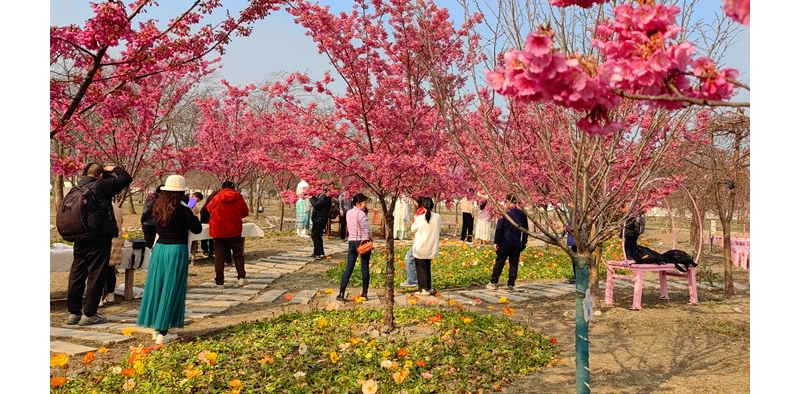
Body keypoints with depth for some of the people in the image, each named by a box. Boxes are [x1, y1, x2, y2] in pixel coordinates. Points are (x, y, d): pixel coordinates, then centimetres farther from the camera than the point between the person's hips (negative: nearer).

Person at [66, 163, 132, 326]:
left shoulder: (79, 187, 8)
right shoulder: (101, 186, -12)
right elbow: (126, 178, -11)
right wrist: (114, 169, 5)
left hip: (79, 239, 7)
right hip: (99, 239, -7)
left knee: (76, 275, 12)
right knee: (95, 276, 0)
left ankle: (73, 313, 18)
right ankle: (89, 314, 3)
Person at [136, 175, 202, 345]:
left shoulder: (158, 207, 3)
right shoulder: (182, 210, -14)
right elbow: (197, 229, -9)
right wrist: (194, 215, 9)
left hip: (159, 248, 6)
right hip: (177, 250, -6)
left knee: (157, 287, 13)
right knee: (171, 290, 1)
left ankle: (157, 328, 22)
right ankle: (162, 333, 4)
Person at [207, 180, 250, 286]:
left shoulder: (216, 198, -4)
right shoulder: (238, 198, -4)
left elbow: (209, 209, 12)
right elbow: (245, 212, 5)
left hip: (218, 230, 0)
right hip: (234, 230, 0)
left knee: (219, 256, 7)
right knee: (238, 254, 11)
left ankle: (219, 280, 7)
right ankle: (241, 277, 5)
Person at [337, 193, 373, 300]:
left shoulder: (348, 213, 8)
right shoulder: (361, 214, -13)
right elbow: (367, 229, -17)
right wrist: (371, 238, -2)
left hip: (352, 242, 6)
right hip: (363, 242, -5)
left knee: (349, 267, 5)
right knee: (365, 268, 4)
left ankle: (341, 293, 0)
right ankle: (364, 293, 8)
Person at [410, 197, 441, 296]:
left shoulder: (420, 218, -17)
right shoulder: (438, 217, -5)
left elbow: (413, 229, -1)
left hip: (420, 248, -4)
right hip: (431, 248, 5)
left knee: (421, 268, 5)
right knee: (427, 267, 18)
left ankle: (423, 289, 5)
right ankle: (428, 287, 23)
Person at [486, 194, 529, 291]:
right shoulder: (522, 214, 5)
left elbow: (499, 229, -8)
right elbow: (525, 230, 14)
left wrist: (496, 242, -2)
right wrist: (524, 242, 22)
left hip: (505, 243, -4)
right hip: (517, 244, 4)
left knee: (499, 263, 5)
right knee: (514, 264, 7)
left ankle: (493, 283, 10)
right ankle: (511, 285, 6)